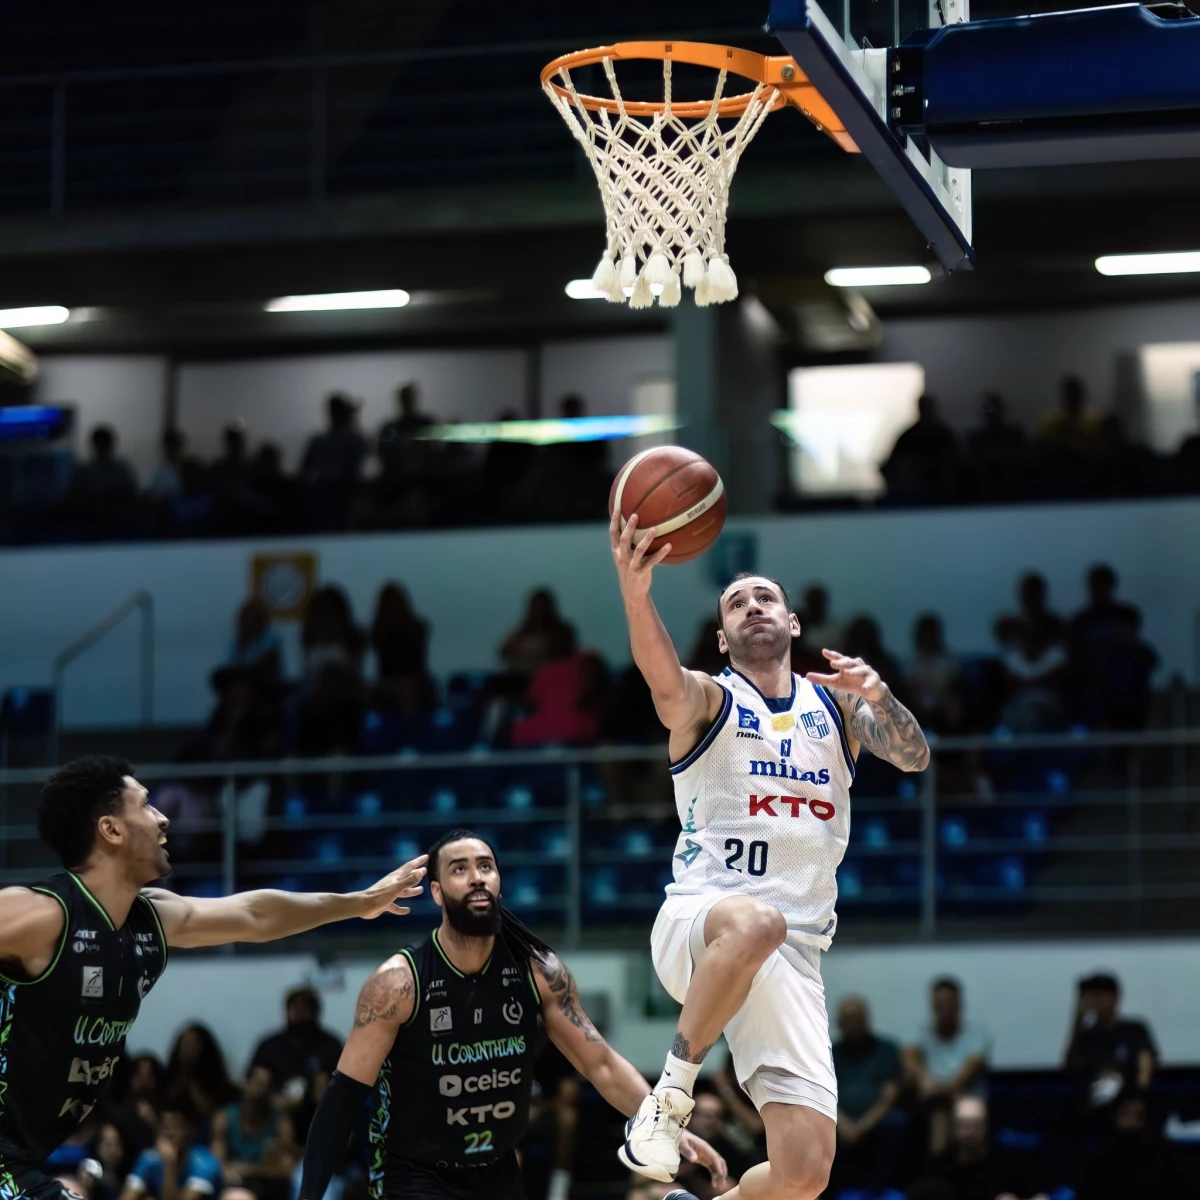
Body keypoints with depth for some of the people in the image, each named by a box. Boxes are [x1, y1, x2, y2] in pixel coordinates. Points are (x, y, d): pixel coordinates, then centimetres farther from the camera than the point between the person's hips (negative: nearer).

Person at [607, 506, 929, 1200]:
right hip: (696, 925, -4)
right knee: (756, 922, -42)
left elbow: (915, 758, 1)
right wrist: (635, 591, -41)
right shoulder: (708, 700, 4)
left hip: (793, 958, 4)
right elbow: (665, 679, -20)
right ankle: (674, 1089, -22)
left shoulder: (836, 702, 17)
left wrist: (878, 697, -21)